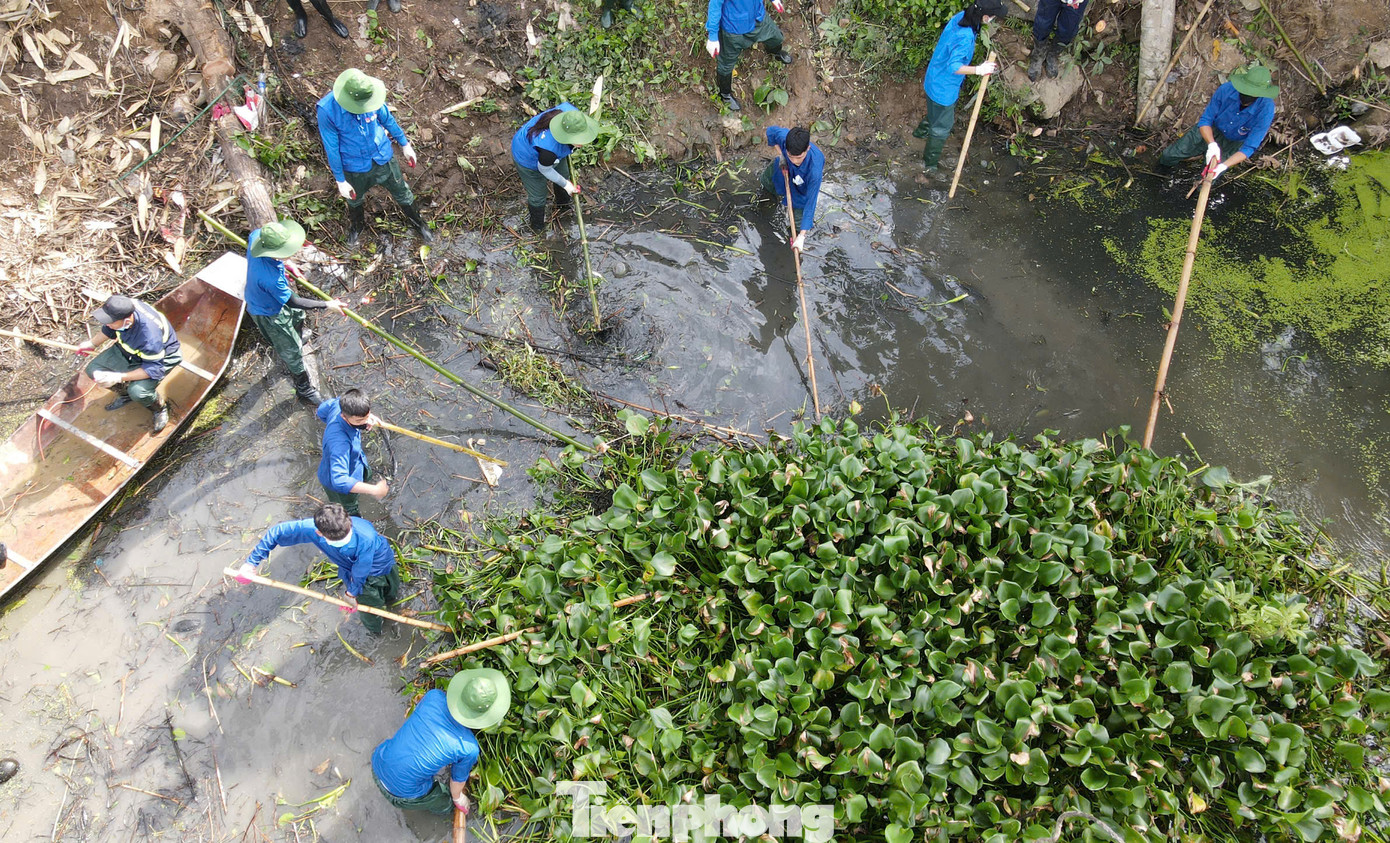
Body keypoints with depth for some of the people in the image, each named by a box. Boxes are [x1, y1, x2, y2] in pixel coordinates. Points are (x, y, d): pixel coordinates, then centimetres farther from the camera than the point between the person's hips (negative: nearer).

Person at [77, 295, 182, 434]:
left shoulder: (149, 333, -42)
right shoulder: (122, 310, -22)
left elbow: (154, 369, -33)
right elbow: (109, 329, 6)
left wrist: (119, 378, -36)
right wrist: (92, 344, 18)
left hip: (161, 358, -8)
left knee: (138, 391, -30)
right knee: (93, 370, -2)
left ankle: (160, 408, 5)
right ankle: (125, 394, 25)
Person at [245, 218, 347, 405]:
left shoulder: (257, 236, -26)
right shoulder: (270, 278, -48)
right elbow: (293, 302, -31)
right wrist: (327, 305, -24)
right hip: (268, 313, -8)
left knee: (297, 316, 35)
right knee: (291, 350, 11)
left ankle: (298, 338, 69)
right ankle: (304, 388, 34)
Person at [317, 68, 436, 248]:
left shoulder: (370, 93, -23)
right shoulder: (327, 110, -31)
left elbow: (387, 119, -3)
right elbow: (331, 148, -20)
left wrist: (404, 144, 9)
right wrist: (341, 181, -13)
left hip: (383, 158, 1)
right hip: (355, 168, -1)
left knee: (402, 194, 20)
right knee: (355, 200, 27)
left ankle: (419, 223, 49)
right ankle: (356, 227, 59)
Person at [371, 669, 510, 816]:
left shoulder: (434, 696, -16)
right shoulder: (469, 748, -25)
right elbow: (458, 779, -3)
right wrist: (457, 798, 22)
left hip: (378, 762, 4)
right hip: (402, 793, -4)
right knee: (446, 806, 25)